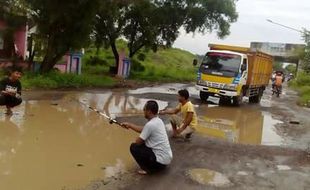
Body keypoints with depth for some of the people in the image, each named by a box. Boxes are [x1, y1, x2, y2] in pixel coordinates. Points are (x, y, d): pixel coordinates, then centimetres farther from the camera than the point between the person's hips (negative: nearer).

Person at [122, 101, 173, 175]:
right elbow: (143, 130, 21)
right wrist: (129, 125, 26)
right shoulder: (158, 121, 6)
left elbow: (138, 142, -12)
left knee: (133, 147, -4)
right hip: (167, 157, 9)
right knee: (144, 143, 25)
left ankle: (148, 169, 0)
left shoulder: (150, 124, -22)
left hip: (162, 160, -9)